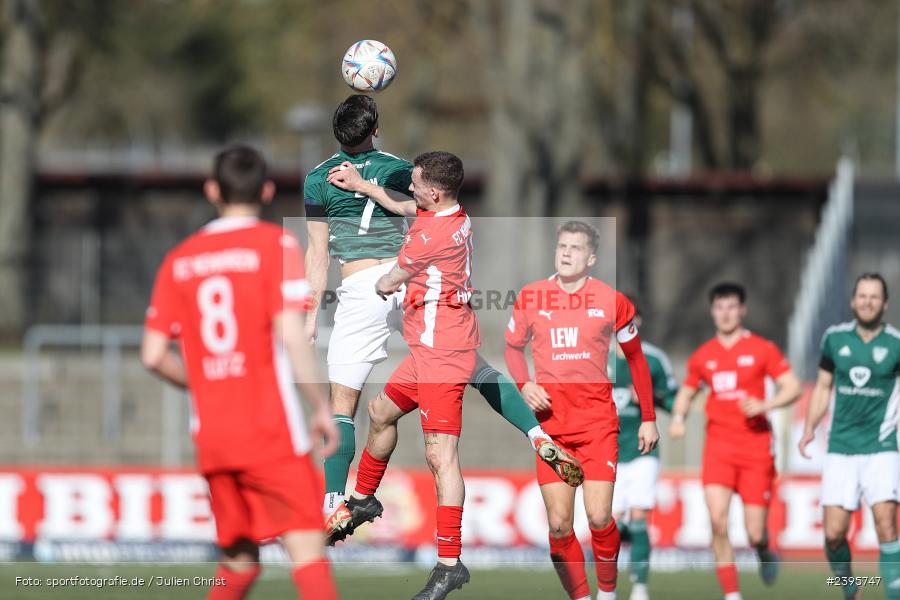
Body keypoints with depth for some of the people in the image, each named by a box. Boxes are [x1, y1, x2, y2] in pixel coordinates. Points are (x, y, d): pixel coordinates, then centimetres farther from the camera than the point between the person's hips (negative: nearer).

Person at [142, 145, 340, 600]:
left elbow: (153, 355, 9)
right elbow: (290, 336, -13)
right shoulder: (276, 244, -3)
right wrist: (322, 407, -6)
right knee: (307, 550, -11)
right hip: (272, 431, -5)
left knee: (238, 562, 16)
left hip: (212, 438, 5)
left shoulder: (180, 260, 11)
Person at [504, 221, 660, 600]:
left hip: (597, 419, -2)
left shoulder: (611, 300, 0)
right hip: (550, 417, 2)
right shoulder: (531, 297, 3)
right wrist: (524, 384, -2)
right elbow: (513, 346, 18)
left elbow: (635, 357, 10)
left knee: (599, 518, -12)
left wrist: (648, 419, 8)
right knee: (559, 525, -5)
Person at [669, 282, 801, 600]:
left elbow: (793, 388, -1)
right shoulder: (702, 356, 9)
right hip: (719, 447, 2)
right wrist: (677, 418, 3)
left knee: (755, 534, -4)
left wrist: (765, 406, -18)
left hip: (756, 446, -2)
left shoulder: (762, 349, 1)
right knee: (718, 520, -17)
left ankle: (764, 552, 35)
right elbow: (686, 391, 24)